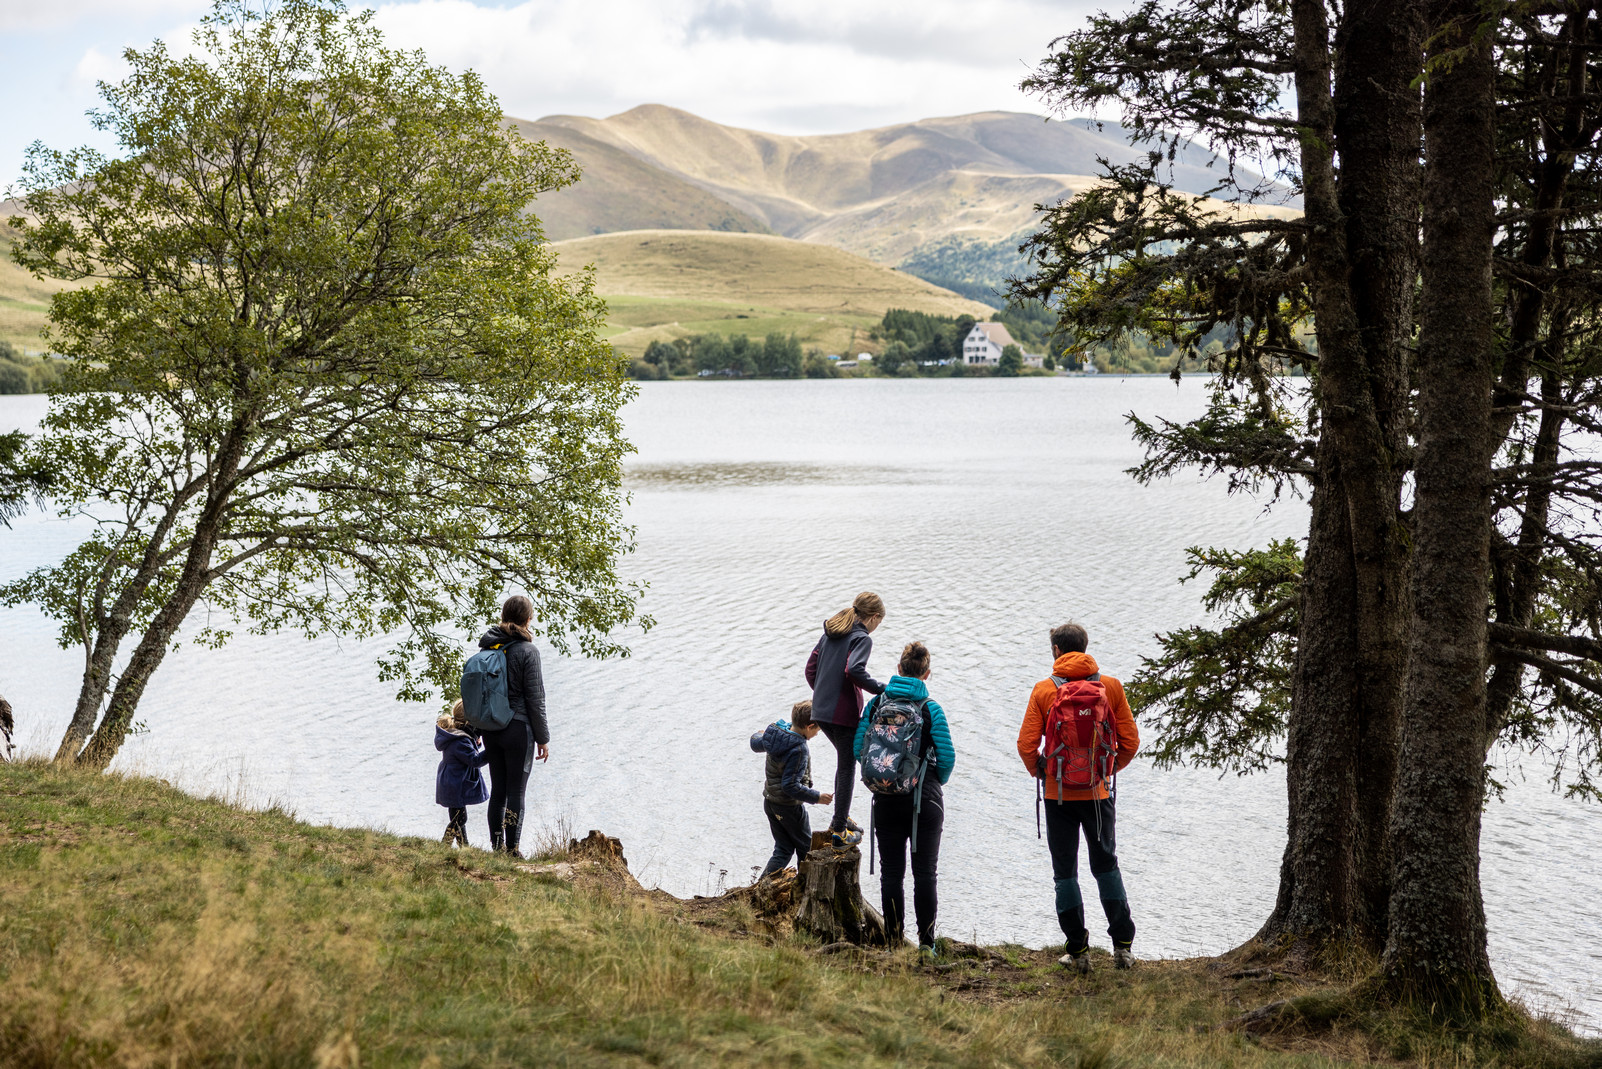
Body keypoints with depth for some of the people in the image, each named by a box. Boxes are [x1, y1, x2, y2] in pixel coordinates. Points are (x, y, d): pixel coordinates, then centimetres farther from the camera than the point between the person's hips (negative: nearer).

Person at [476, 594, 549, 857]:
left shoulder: (486, 648, 6)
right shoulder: (527, 651, -11)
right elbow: (535, 699, -9)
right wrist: (542, 738, -2)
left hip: (490, 730, 6)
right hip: (518, 729, -6)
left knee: (498, 790, 13)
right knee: (516, 792, -1)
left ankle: (496, 847, 16)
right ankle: (512, 850, -1)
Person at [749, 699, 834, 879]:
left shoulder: (776, 733, -3)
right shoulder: (799, 750, -28)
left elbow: (756, 744, 19)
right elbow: (790, 785, -30)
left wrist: (760, 734, 43)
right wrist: (816, 798, -22)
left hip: (770, 802, 8)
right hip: (789, 807, -8)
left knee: (783, 849, 15)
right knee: (806, 849, 13)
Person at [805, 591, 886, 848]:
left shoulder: (831, 633, 13)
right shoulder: (862, 639, -11)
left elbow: (811, 668, 15)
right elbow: (854, 670, -29)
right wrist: (883, 690, -23)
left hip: (820, 711, 8)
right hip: (844, 714, -8)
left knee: (845, 761, 23)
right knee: (847, 768, 3)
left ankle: (841, 818, 30)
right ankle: (840, 831, 7)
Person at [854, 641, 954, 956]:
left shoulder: (877, 703, -1)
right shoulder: (931, 708, -8)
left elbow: (859, 748, -1)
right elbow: (947, 757, -9)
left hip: (886, 799, 2)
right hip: (925, 800, -2)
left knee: (891, 872, 8)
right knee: (924, 872, 4)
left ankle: (894, 941, 9)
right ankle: (926, 942, 1)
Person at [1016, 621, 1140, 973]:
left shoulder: (1044, 690, -6)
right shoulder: (1111, 687, -1)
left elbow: (1026, 744, -9)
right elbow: (1130, 741, 0)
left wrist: (1039, 772, 9)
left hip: (1058, 793, -2)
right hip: (1098, 792, 2)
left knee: (1065, 871, 8)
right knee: (1106, 865, 15)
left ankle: (1078, 950, 6)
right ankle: (1123, 946, 9)